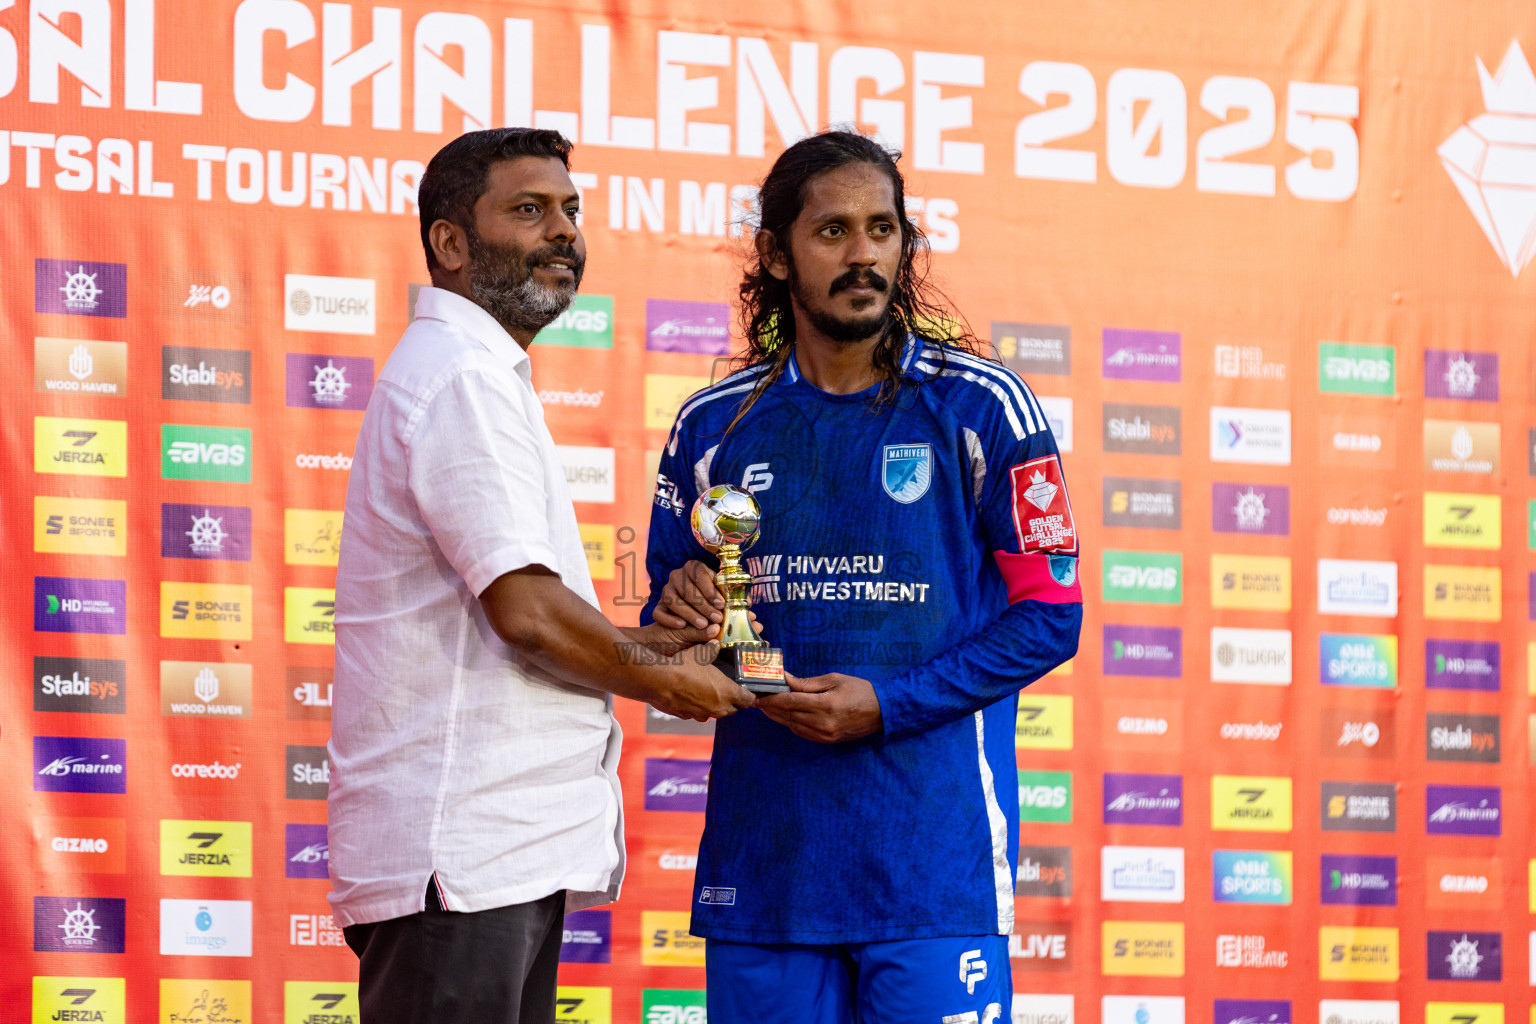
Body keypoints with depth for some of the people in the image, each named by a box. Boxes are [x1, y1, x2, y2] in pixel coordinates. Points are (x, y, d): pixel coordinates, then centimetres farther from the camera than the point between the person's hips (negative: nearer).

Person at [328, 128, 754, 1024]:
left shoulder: (477, 372, 23)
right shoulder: (465, 377, -12)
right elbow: (526, 609, -19)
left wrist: (639, 641, 10)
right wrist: (655, 679, -4)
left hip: (510, 848, 11)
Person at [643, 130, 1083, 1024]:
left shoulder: (981, 406, 1)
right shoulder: (714, 427, 11)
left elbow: (1050, 614, -1)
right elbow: (668, 649, 18)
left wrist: (885, 706, -12)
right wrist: (677, 612, -7)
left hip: (933, 851, -3)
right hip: (765, 848, 3)